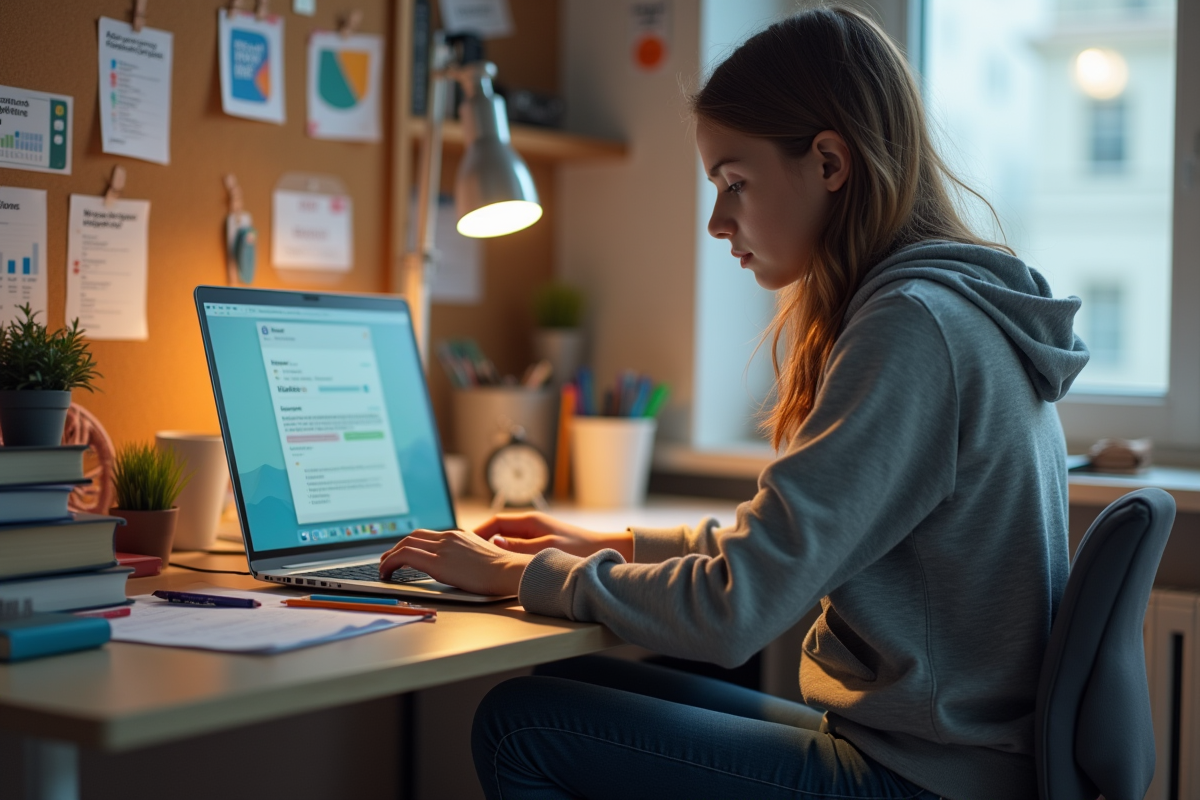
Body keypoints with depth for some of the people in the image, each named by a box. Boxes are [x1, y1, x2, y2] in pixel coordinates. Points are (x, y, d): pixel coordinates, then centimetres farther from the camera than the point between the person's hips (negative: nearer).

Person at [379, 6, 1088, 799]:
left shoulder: (913, 326, -20)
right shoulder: (957, 307, 11)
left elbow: (733, 609, -21)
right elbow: (789, 545, 20)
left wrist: (522, 572, -8)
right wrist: (616, 545, 15)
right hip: (919, 736, 10)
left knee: (522, 725, -8)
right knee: (572, 686, 11)